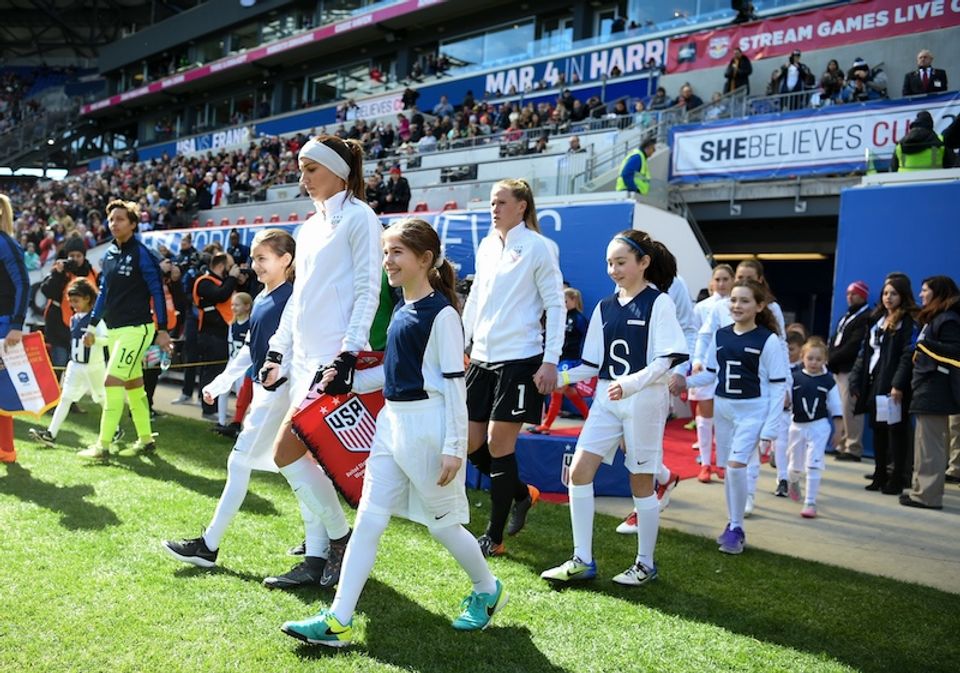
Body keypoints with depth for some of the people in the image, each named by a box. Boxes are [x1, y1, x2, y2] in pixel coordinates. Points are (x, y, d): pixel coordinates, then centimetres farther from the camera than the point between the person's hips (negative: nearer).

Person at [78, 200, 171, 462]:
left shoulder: (142, 254, -10)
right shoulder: (109, 253, 10)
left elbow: (157, 291, -10)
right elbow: (104, 291, 18)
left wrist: (163, 330, -12)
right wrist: (92, 325, 16)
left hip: (136, 329, -8)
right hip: (114, 329, 8)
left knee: (112, 381, -12)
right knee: (133, 386, 13)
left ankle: (102, 446, -7)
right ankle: (146, 440, 23)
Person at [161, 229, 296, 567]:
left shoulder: (291, 298, -14)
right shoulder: (261, 299, 13)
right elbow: (249, 349, 19)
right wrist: (220, 382, 20)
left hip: (279, 391, -9)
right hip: (263, 390, 9)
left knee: (240, 463, -5)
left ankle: (209, 546, 4)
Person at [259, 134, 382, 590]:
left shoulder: (358, 217, -6)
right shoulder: (310, 227, 18)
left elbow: (368, 290, -12)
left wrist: (349, 353, -19)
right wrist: (277, 351, 17)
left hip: (334, 355, -8)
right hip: (303, 355, 9)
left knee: (286, 453, -11)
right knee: (306, 458, 7)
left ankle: (341, 536, 7)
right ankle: (317, 559, 16)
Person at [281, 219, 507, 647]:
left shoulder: (441, 313, -12)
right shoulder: (401, 310, 11)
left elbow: (454, 383, -14)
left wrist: (454, 446, -16)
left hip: (428, 426, -8)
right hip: (393, 422, 8)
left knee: (442, 522, 8)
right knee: (367, 520, 4)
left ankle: (488, 591, 33)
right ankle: (338, 621, 8)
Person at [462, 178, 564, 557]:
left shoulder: (538, 247, -6)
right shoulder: (486, 246, 12)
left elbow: (556, 306, -8)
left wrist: (550, 361, -13)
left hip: (519, 359, -7)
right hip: (482, 357, 7)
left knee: (498, 442, -5)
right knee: (472, 444, 7)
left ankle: (494, 538, 9)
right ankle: (523, 494, 32)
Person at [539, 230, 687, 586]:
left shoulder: (659, 303, -5)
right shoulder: (604, 307, 10)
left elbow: (665, 360, -12)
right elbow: (594, 364, 12)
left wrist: (631, 383, -27)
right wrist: (562, 377, -3)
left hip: (645, 399, -5)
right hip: (607, 399, 6)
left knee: (640, 480, 3)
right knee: (579, 470, -3)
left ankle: (645, 563, 20)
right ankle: (582, 560, 7)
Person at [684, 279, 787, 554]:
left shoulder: (768, 340, -11)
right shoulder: (720, 335, 3)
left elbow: (778, 387, -10)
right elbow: (711, 374, 11)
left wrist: (769, 429, -13)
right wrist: (685, 381, -9)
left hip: (752, 412, -5)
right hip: (723, 409, 5)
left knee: (736, 466, -15)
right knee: (727, 469, 10)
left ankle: (737, 528, 2)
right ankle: (733, 524, 25)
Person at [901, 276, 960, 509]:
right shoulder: (934, 319, 20)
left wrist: (925, 345, -16)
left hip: (934, 392, -10)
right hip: (928, 391, 10)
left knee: (929, 446, -6)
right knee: (926, 445, 14)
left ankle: (928, 495, -2)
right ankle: (921, 490, 21)